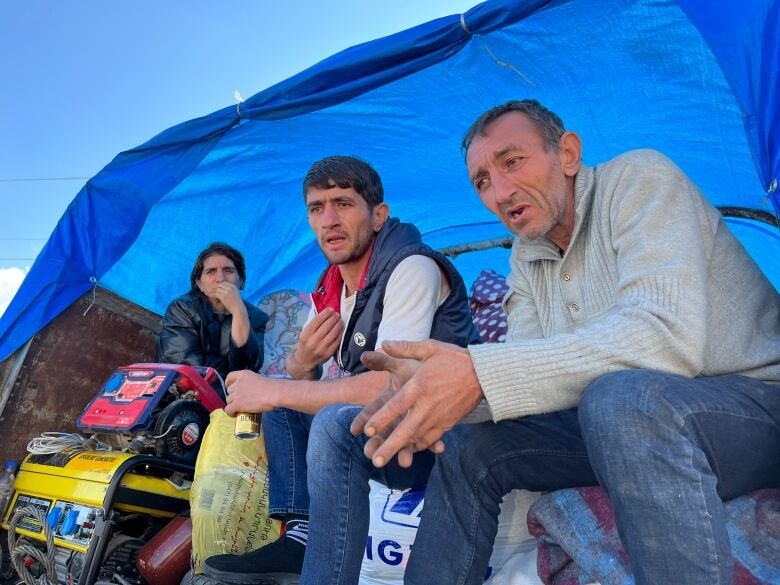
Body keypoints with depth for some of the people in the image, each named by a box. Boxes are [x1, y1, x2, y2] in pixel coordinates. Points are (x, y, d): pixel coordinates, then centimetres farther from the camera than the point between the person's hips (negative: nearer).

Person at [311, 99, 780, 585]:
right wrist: (433, 391, -22)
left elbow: (667, 336, -31)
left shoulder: (638, 179, -16)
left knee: (621, 395, -36)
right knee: (468, 445, -1)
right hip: (633, 420, 7)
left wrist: (481, 372, -35)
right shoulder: (527, 262, 7)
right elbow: (526, 370, -1)